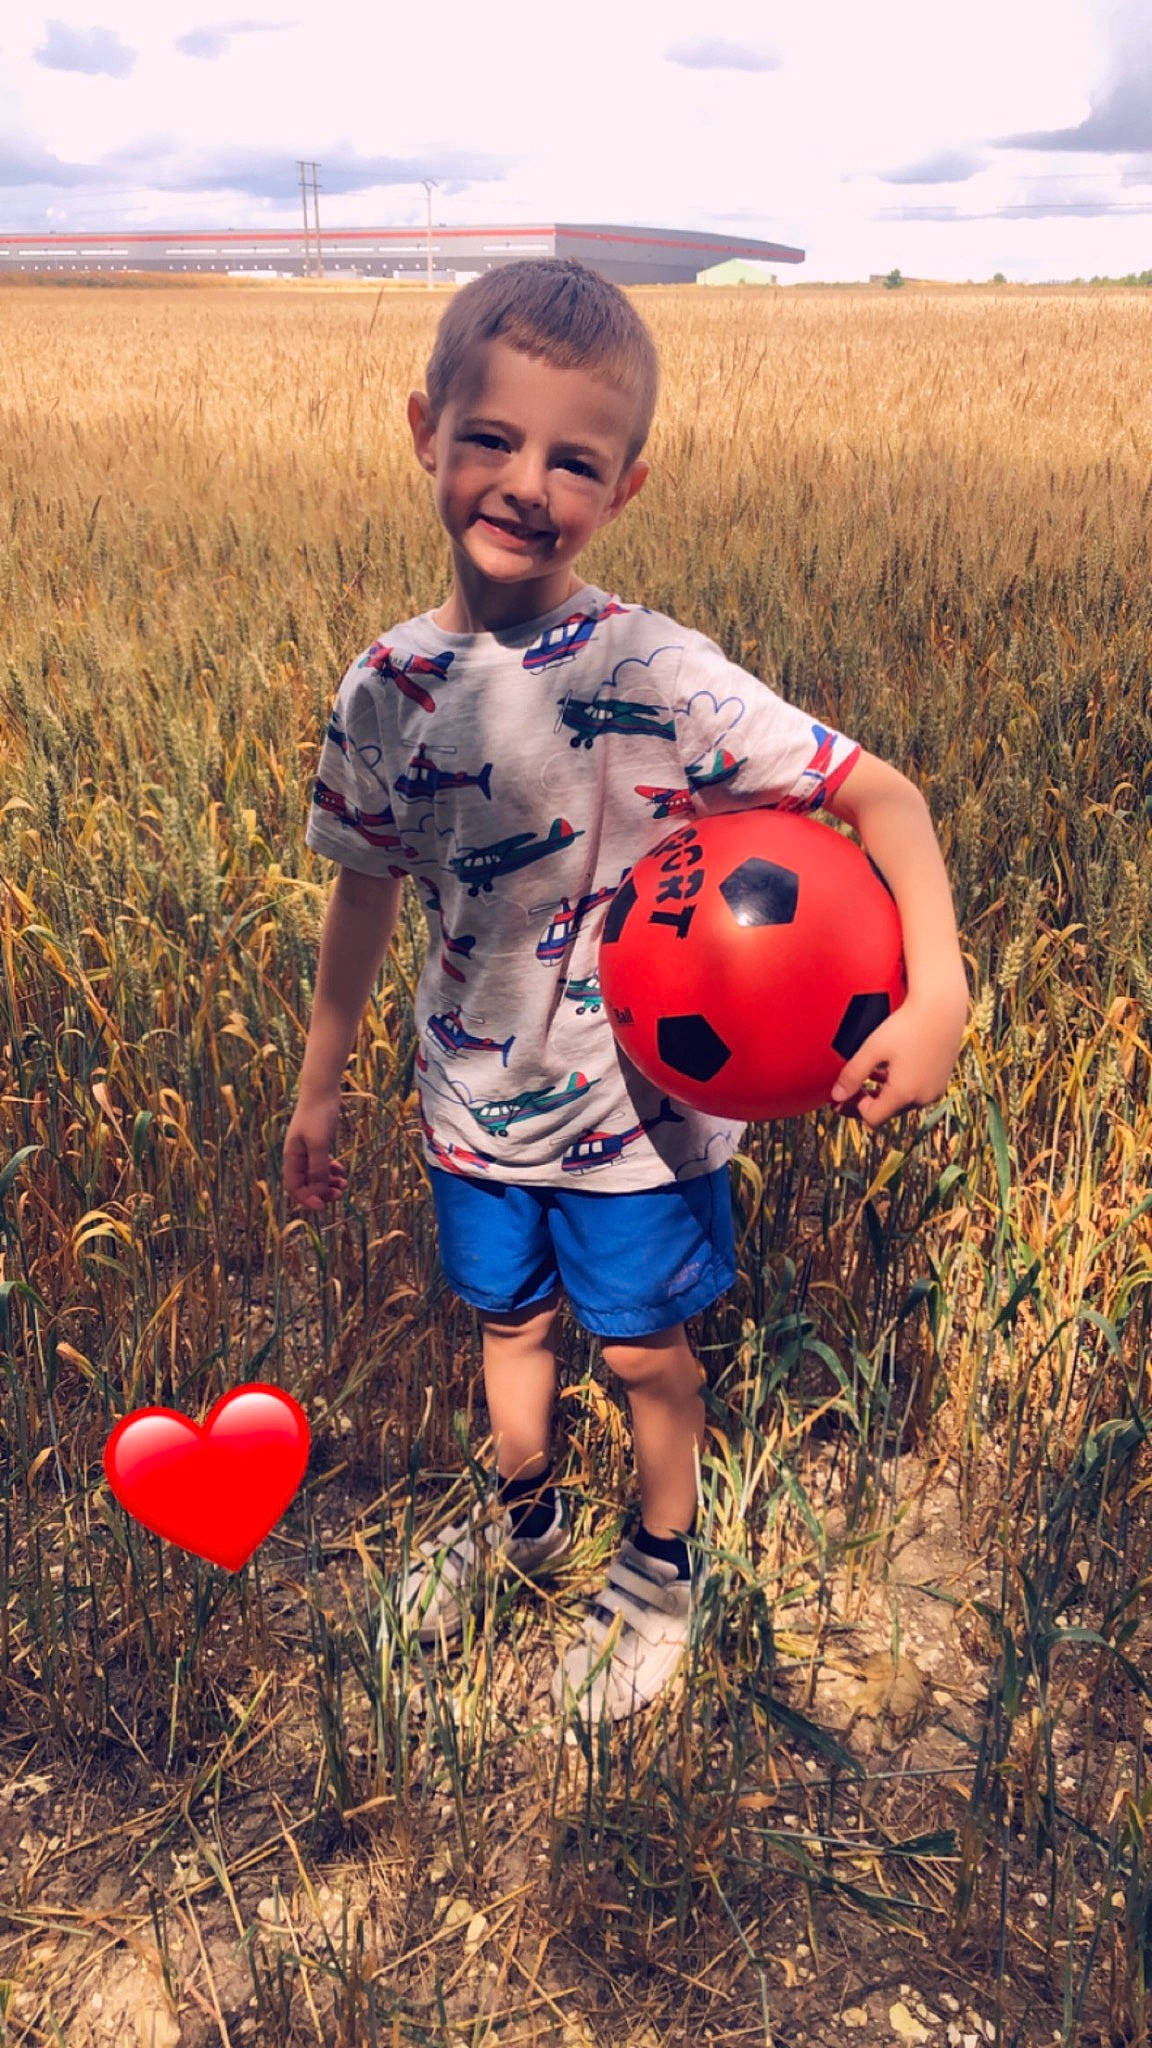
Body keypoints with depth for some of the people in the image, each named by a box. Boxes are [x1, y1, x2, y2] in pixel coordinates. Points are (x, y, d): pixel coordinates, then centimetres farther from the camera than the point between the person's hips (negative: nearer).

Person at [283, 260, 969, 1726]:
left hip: (642, 1105, -4)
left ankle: (661, 1569, 46)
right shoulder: (388, 688, -8)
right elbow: (365, 894, 3)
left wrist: (937, 997, -36)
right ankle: (523, 1516, 55)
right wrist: (317, 1091, 10)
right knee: (507, 1322, 24)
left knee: (643, 1348, 15)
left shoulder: (658, 677, -22)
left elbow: (881, 795, -21)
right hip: (476, 1105, 4)